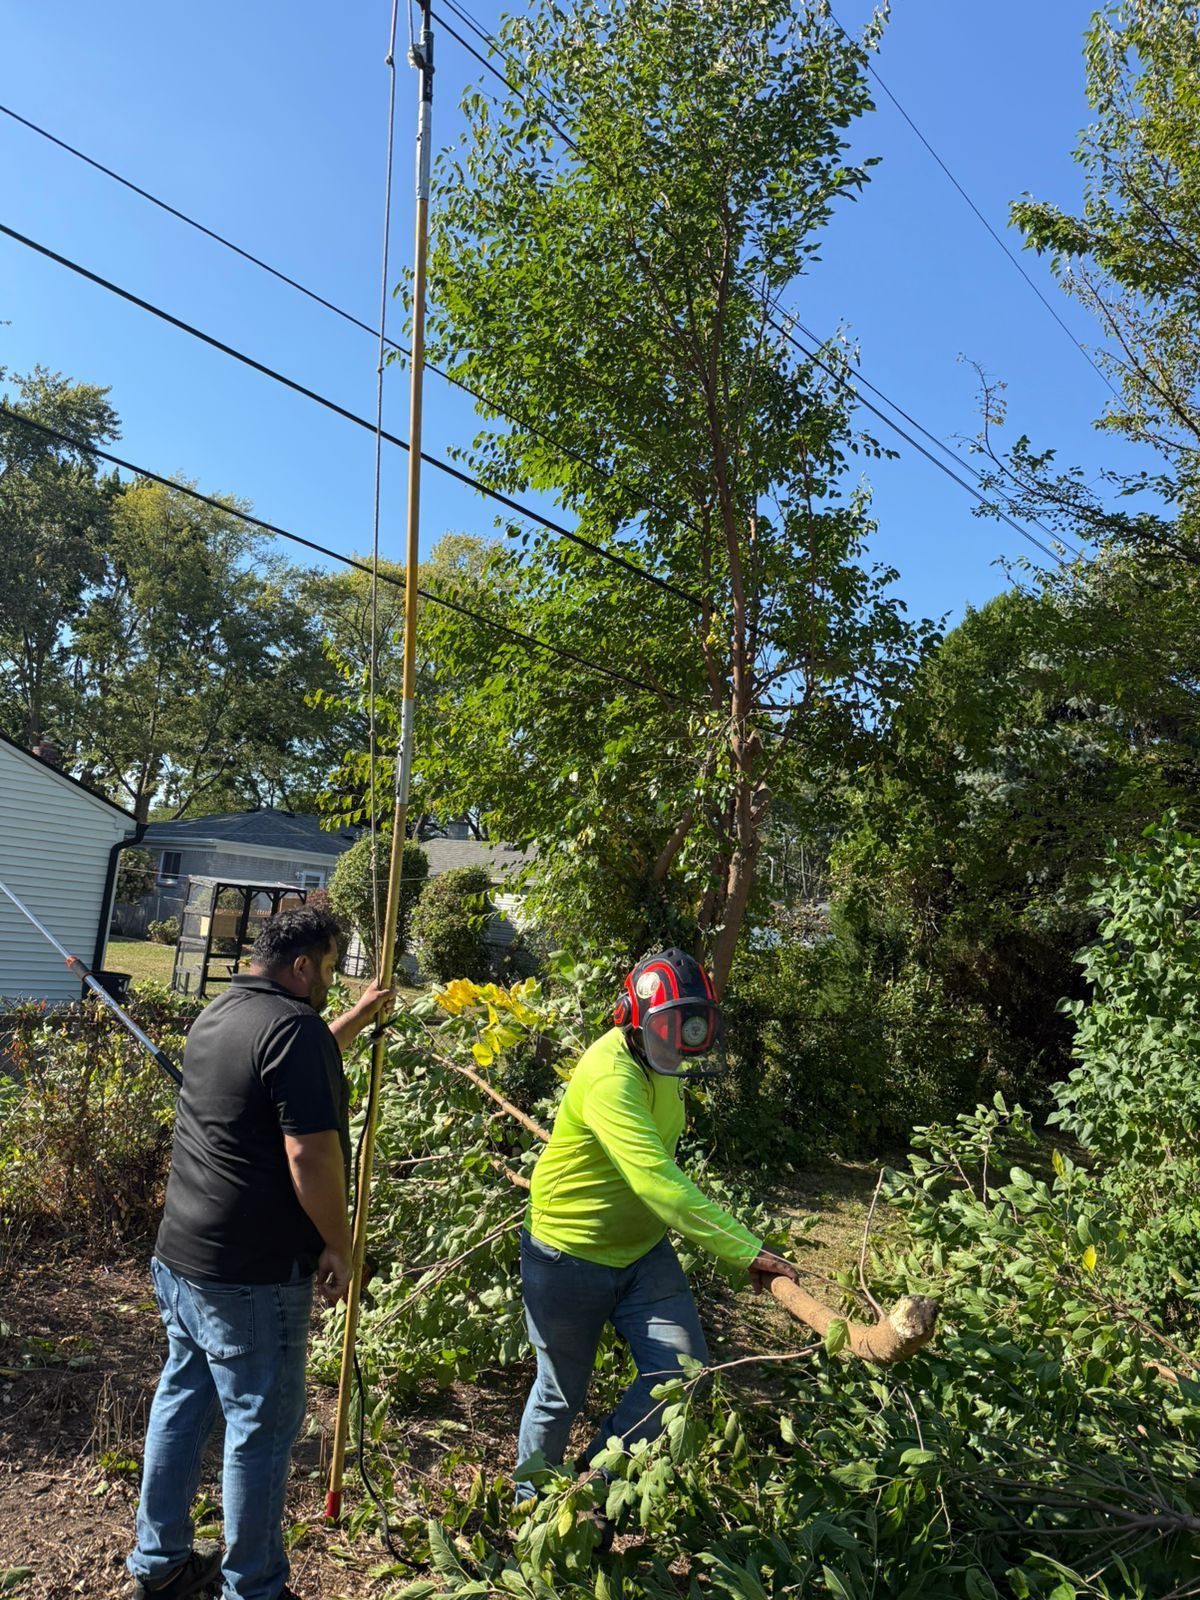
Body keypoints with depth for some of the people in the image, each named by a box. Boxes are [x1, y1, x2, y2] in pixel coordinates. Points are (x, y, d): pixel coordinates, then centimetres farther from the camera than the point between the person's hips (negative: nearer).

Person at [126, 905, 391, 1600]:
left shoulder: (219, 1015, 9)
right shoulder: (294, 1026, -21)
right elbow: (309, 1153, -26)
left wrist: (360, 1017, 29)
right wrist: (339, 1245, -13)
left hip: (179, 1256, 9)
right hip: (253, 1276, -9)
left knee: (182, 1404, 22)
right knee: (263, 1426, 7)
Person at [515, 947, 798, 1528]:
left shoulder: (659, 1064, -1)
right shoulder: (610, 1078, -31)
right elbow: (659, 1184, -41)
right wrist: (747, 1250, -42)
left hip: (642, 1249, 7)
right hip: (571, 1256, -7)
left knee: (682, 1373, -2)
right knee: (561, 1393, 11)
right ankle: (530, 1502, 40)